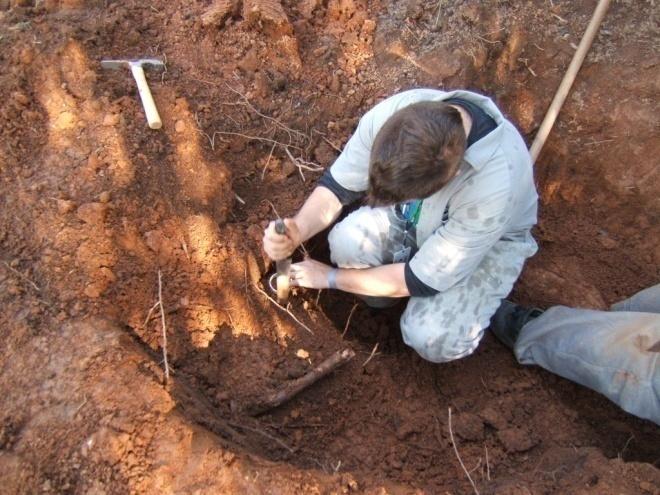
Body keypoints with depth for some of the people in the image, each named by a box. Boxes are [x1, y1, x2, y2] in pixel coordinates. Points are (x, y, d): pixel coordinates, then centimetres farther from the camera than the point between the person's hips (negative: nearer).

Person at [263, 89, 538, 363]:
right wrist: (297, 230, -34)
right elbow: (337, 184, -14)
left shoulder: (493, 186, -41)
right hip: (416, 217, 4)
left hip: (489, 240, -3)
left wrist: (330, 276, -19)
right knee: (348, 242, -26)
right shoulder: (391, 114, -31)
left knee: (431, 337, -25)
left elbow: (422, 281, -29)